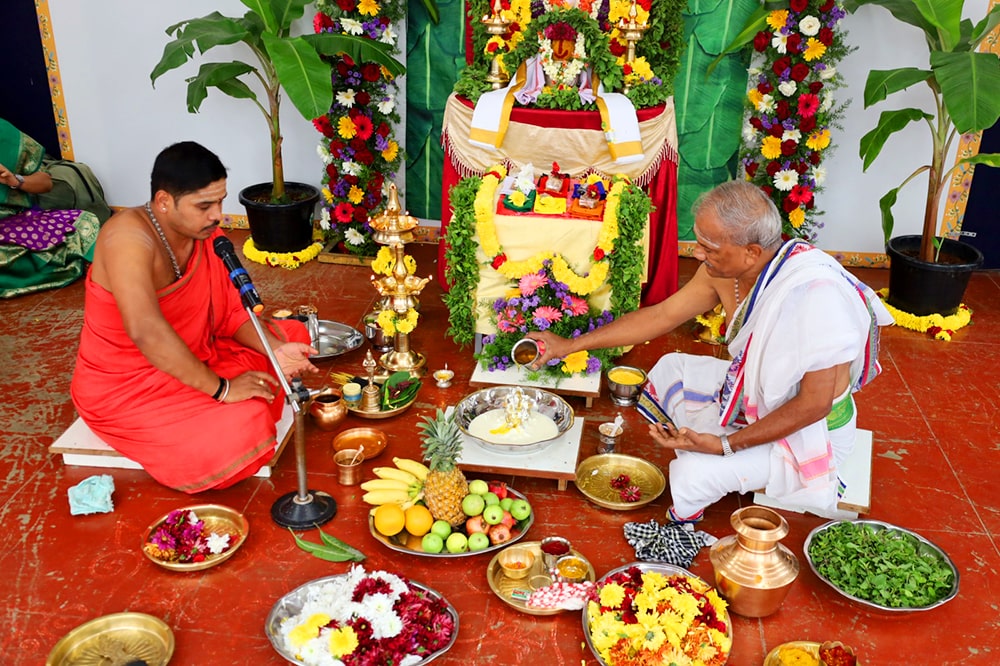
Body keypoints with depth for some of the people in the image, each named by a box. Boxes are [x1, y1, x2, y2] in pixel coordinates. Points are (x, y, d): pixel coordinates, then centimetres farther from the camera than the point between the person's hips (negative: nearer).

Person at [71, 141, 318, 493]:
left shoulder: (206, 234, -5)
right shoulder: (130, 235, -29)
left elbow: (231, 312, 2)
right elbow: (145, 330, -41)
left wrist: (275, 350, -17)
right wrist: (220, 388, -35)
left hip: (193, 356, 8)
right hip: (124, 388, -8)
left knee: (292, 334, 10)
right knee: (244, 425, -29)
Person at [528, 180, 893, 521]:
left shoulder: (814, 293, -36)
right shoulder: (724, 269, -14)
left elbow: (815, 403, -30)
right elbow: (662, 315, -1)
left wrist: (725, 445, -29)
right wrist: (570, 345, 1)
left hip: (810, 431, -8)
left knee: (695, 474, -24)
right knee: (670, 369, 12)